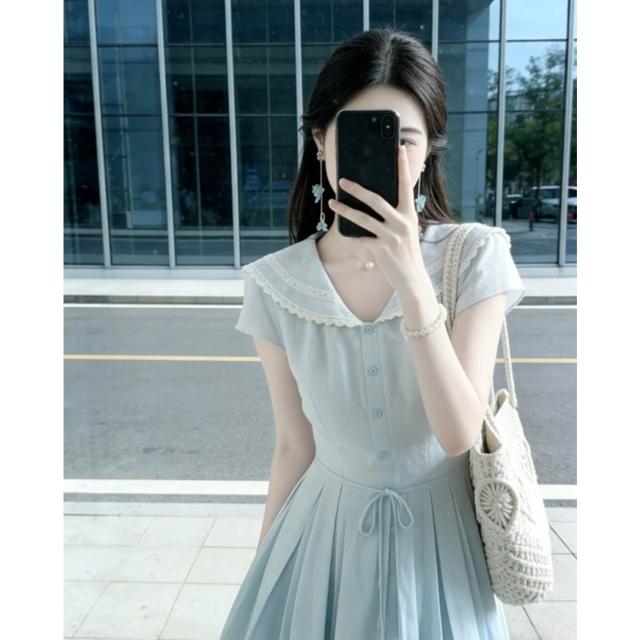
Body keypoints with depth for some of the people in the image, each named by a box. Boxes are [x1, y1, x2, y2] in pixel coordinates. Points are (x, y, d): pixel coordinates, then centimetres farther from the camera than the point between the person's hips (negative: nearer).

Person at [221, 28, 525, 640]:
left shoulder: (476, 256, -15)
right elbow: (293, 446, -3)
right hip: (325, 533, 1)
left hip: (439, 535, 0)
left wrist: (412, 281, -32)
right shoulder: (277, 286, -12)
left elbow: (459, 435, -21)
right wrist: (264, 569, 6)